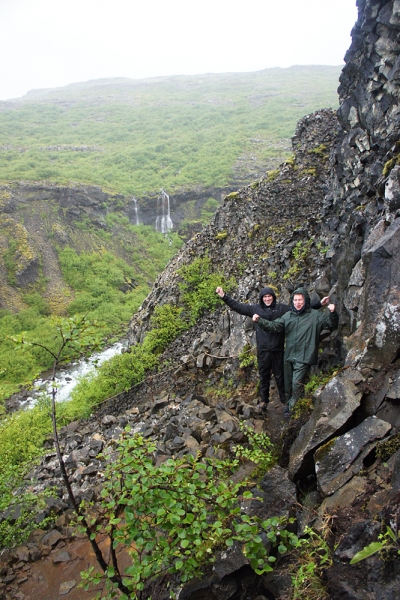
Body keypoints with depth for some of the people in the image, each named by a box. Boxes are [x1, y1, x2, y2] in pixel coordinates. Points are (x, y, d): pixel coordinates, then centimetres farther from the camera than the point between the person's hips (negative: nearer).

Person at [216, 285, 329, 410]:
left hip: (278, 349, -1)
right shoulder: (255, 309, 2)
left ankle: (284, 399, 27)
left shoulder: (282, 308, 0)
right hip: (263, 350, 1)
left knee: (280, 376, 10)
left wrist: (319, 304, -4)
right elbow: (238, 306, 3)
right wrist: (224, 296, -3)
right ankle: (264, 400, 27)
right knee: (264, 376, 12)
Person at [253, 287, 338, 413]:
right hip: (289, 356, 5)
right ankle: (289, 404, 35)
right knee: (288, 385, 16)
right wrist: (260, 320, -8)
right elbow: (273, 326, 5)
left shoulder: (315, 316, -1)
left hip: (304, 357, -5)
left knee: (297, 383, -13)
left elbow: (331, 324, -5)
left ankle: (293, 407, 2)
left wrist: (333, 314, -25)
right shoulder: (288, 316, 10)